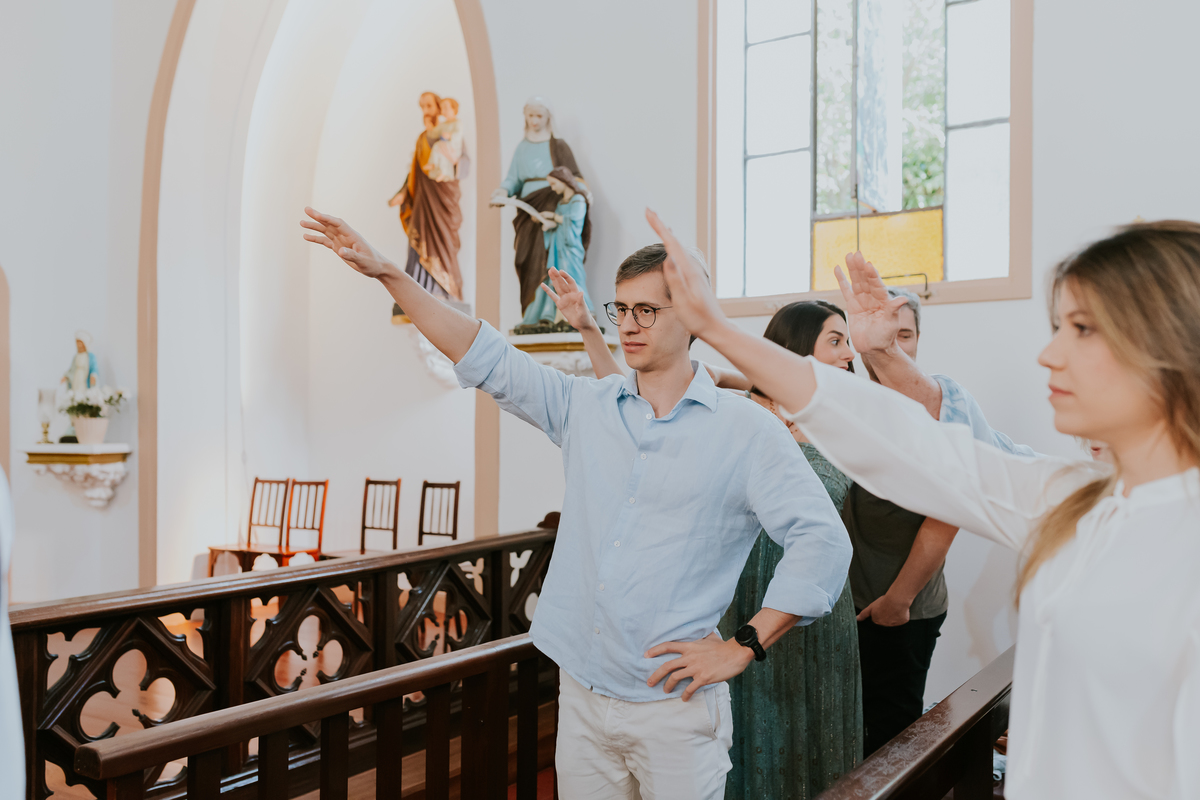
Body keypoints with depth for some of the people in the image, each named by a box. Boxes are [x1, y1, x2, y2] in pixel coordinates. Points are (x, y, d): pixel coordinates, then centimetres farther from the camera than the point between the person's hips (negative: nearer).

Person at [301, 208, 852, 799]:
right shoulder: (585, 408, 6)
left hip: (674, 704, -4)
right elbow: (487, 359, 3)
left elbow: (823, 541, -10)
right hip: (581, 693, 4)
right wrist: (387, 273, -2)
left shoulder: (746, 430, -7)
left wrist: (745, 646, -12)